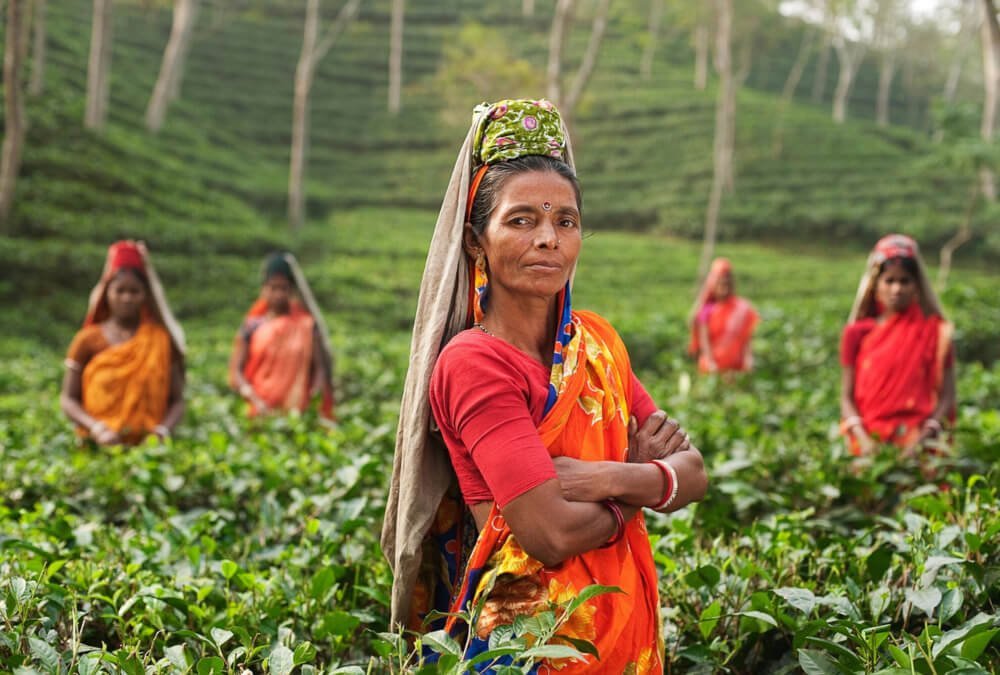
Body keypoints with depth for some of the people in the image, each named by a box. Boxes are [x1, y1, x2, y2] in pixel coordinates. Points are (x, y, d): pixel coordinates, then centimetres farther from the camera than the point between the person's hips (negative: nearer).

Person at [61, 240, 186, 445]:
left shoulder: (161, 340, 9)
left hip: (148, 445, 0)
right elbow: (68, 399, 8)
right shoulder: (88, 340, 8)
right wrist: (96, 428, -9)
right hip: (98, 445, 0)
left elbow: (177, 401, 9)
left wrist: (163, 429, -10)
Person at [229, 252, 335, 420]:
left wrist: (315, 396, -13)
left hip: (297, 412, 0)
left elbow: (320, 367, 4)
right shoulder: (251, 327, 6)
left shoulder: (306, 326, 7)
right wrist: (255, 399, -14)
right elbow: (235, 373, 1)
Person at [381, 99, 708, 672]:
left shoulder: (596, 339, 3)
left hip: (625, 620, 6)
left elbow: (694, 473, -2)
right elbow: (554, 533, -24)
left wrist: (608, 478, -19)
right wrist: (642, 480, -9)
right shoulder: (472, 362, -17)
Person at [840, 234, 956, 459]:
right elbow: (847, 397, 7)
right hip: (870, 441, 1)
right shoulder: (857, 333, 9)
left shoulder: (935, 331, 7)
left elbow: (946, 396, 4)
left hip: (916, 438, -1)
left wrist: (923, 439, -11)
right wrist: (863, 439, -9)